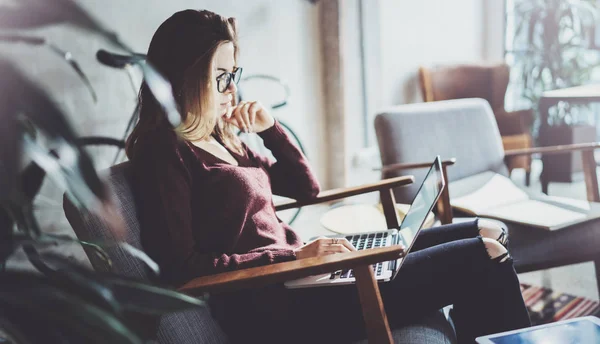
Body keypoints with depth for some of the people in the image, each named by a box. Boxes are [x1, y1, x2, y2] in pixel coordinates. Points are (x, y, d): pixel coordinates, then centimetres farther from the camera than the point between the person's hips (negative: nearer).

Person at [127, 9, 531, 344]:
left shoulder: (219, 140, 14)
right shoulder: (166, 151, -12)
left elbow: (306, 186, 19)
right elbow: (182, 268, -20)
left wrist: (270, 128, 4)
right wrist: (296, 255, -20)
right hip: (276, 309, -9)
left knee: (486, 235, 11)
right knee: (478, 260, -10)